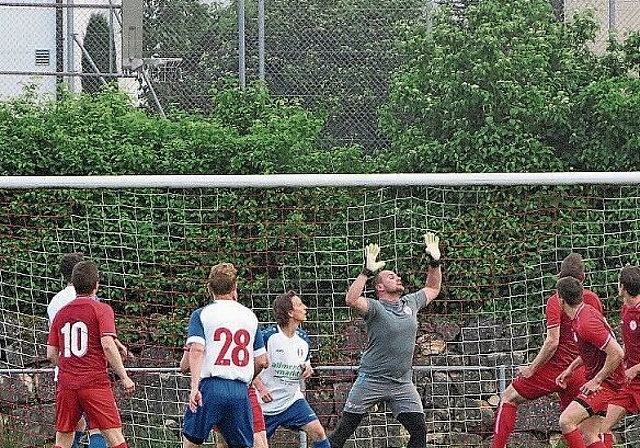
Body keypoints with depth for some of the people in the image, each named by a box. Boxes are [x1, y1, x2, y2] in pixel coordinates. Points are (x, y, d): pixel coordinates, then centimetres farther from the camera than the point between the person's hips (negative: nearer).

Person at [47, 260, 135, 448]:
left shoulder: (61, 313, 13)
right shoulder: (101, 309, -2)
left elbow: (51, 354, 12)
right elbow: (108, 345, -14)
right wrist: (124, 377, -9)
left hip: (66, 384, 5)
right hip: (95, 383, -5)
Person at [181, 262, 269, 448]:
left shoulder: (201, 315, 4)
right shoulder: (249, 316, 14)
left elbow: (197, 350, -11)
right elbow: (262, 361, 14)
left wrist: (194, 387, -16)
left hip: (210, 387, -2)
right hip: (240, 391, 3)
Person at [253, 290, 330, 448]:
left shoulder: (303, 338, 2)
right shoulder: (268, 336, -15)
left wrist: (307, 369, -6)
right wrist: (260, 388, -20)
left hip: (292, 399, 4)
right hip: (267, 402, -4)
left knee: (317, 431, -13)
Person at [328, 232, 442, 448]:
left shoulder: (410, 304, 10)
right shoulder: (375, 308, -9)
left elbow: (433, 289, 27)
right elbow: (352, 300, -30)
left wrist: (435, 262, 13)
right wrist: (367, 271, -31)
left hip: (402, 384, 5)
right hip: (371, 381, -5)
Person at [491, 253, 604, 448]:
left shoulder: (555, 301, -12)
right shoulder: (593, 299, 5)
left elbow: (552, 342, -19)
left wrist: (531, 368, -10)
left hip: (556, 367, -5)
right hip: (580, 371, 5)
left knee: (508, 398, 9)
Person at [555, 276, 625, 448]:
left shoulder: (586, 324, -24)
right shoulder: (586, 312, 9)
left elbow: (617, 353, -27)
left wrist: (597, 380, -19)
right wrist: (570, 368, 19)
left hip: (606, 383, -10)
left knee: (566, 421, -19)